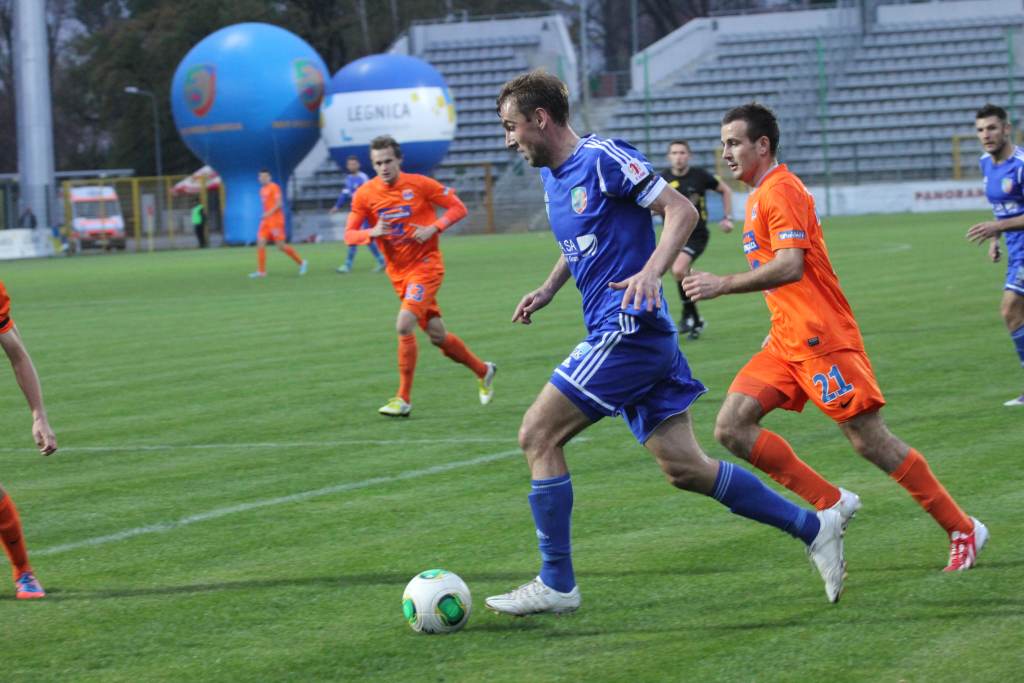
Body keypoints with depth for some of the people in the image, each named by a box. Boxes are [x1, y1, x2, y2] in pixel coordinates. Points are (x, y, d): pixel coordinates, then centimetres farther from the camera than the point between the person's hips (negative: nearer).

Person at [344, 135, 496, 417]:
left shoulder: (419, 184, -10)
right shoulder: (364, 194, -2)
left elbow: (458, 208, -3)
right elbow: (349, 235, 1)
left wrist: (433, 228, -18)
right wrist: (372, 233, -20)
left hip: (425, 265, -5)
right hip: (398, 273, 5)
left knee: (404, 325, -22)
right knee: (437, 335, 10)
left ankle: (403, 398, -14)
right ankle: (483, 370, 36)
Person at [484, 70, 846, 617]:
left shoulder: (604, 159, -11)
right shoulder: (552, 178, 17)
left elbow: (682, 210, -14)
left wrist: (651, 271, -28)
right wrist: (547, 291, 17)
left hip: (629, 330, -9)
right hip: (638, 339, 9)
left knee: (538, 436, -9)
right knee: (683, 468, 6)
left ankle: (556, 584, -5)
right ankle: (813, 528, 12)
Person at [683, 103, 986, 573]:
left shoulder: (780, 191, -12)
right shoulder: (759, 196, 18)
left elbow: (790, 266, -25)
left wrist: (723, 284, -28)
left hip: (821, 339, -9)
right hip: (787, 341, 10)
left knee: (869, 440, -7)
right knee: (731, 427, -4)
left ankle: (963, 530, 4)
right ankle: (831, 503, 2)